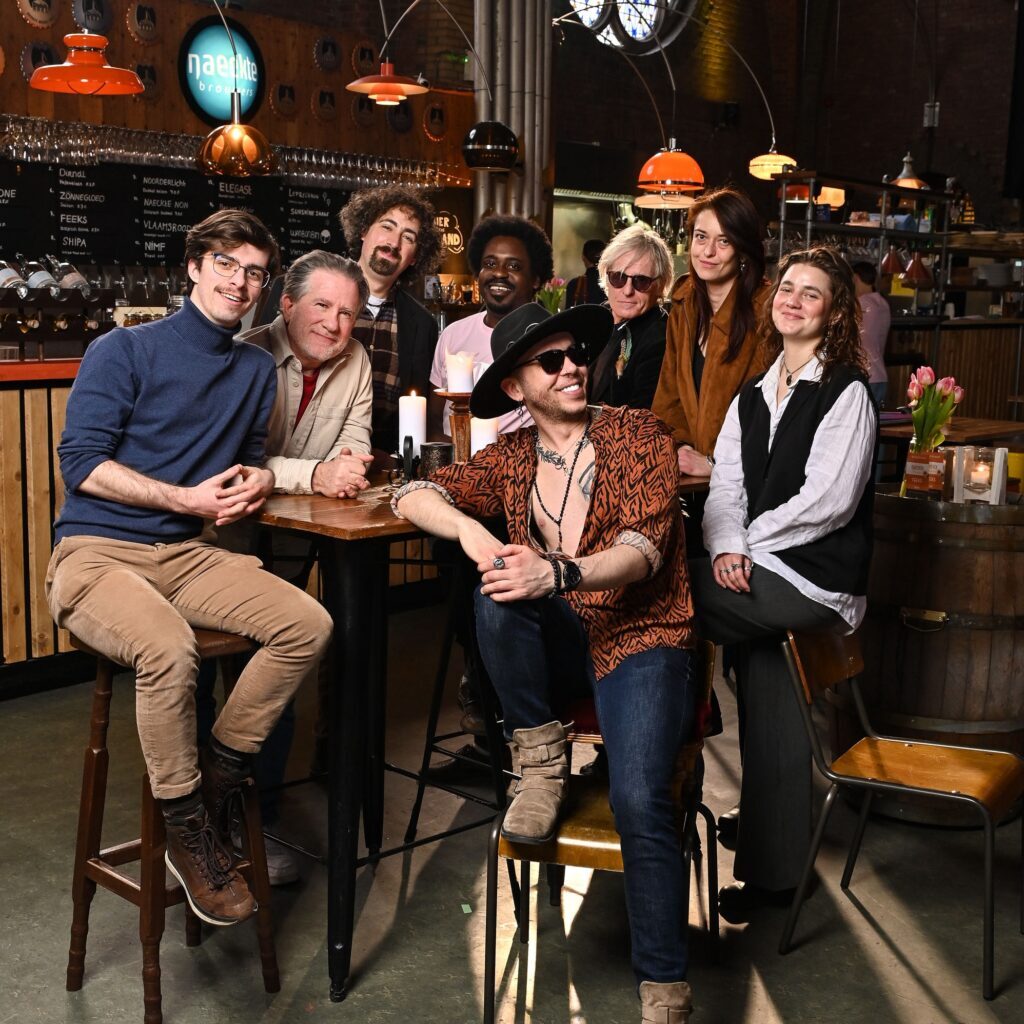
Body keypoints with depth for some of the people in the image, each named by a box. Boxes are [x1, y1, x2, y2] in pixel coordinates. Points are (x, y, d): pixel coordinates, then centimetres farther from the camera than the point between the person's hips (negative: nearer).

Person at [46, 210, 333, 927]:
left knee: (309, 624, -17)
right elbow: (82, 462, -9)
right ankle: (188, 833, -13)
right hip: (97, 552, -6)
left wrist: (256, 481, -1)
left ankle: (217, 779, -3)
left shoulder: (257, 370, 15)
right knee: (170, 650, -35)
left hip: (186, 554, 6)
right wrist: (187, 498, -15)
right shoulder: (124, 351, -3)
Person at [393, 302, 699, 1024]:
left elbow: (642, 547, -14)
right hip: (560, 645, 4)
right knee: (499, 590, -29)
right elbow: (416, 494, 1)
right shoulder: (512, 458, 10)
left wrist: (558, 572, -34)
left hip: (641, 639, -3)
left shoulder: (639, 434, -2)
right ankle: (541, 760, -12)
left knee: (639, 799, -28)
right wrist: (470, 531, -21)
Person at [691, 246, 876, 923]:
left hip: (814, 576, -6)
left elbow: (827, 500, -13)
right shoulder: (752, 397, 18)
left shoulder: (847, 392, -4)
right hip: (761, 582, 6)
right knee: (773, 731, 5)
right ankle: (773, 874, 15)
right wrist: (727, 547, -11)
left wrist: (748, 544, -11)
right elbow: (726, 488, 8)